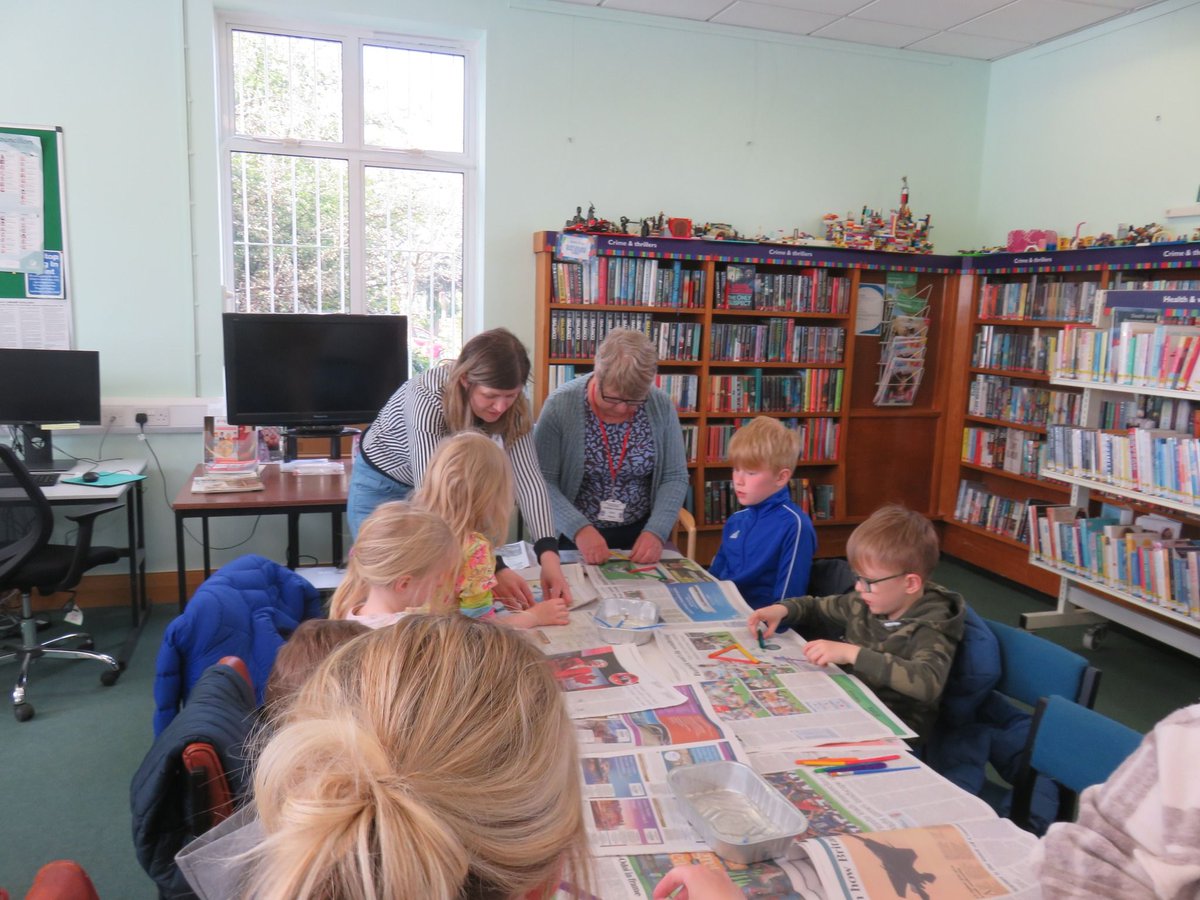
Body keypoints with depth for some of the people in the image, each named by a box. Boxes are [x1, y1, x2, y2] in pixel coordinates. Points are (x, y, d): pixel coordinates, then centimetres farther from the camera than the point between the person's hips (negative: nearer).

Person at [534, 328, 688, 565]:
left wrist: (656, 532, -16)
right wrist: (579, 528, -25)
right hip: (572, 536, -2)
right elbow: (541, 481, -13)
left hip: (640, 534, 2)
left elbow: (675, 478, -1)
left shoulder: (661, 406, -5)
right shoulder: (560, 405, -12)